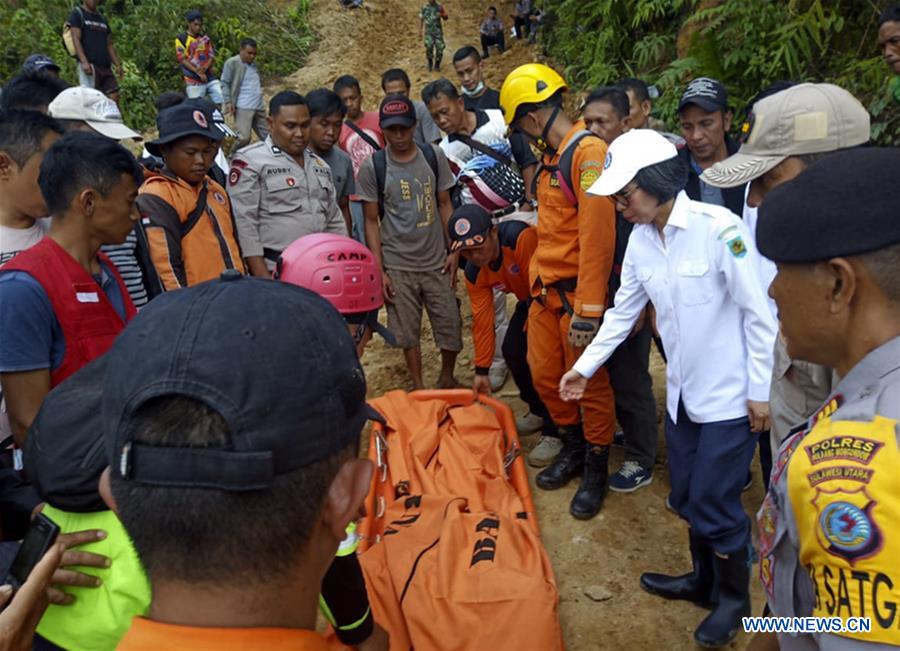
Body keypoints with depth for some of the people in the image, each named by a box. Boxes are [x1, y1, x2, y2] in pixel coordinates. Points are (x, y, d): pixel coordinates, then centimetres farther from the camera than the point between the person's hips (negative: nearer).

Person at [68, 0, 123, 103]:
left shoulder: (102, 18, 22)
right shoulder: (77, 14, 4)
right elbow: (76, 39, -7)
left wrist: (118, 65, 9)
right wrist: (84, 62, -20)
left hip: (106, 67, 6)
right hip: (89, 65, -6)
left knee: (114, 97, -5)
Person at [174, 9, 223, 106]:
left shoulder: (205, 38, 15)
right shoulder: (181, 39, 1)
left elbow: (212, 56, 9)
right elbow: (182, 59, -7)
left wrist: (205, 68, -12)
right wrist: (198, 72, -17)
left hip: (210, 77, 4)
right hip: (193, 81, -4)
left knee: (222, 102, -6)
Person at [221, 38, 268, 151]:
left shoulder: (253, 64, 17)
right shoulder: (232, 63, -3)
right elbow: (225, 83, -6)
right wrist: (228, 102, -14)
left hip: (259, 107, 7)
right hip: (243, 108, -7)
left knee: (267, 137, 9)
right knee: (244, 137, -15)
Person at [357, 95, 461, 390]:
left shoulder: (434, 156, -1)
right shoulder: (372, 167, -6)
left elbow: (445, 205, 7)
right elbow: (371, 221, -1)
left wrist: (454, 250, 2)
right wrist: (378, 270, -5)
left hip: (436, 262, 2)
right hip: (397, 266, -1)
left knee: (451, 327, 5)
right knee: (408, 331, 7)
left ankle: (447, 378, 31)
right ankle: (419, 387, 26)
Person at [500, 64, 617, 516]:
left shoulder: (588, 151, -16)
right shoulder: (552, 155, 13)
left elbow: (597, 235, -22)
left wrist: (588, 310, -24)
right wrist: (538, 280, 15)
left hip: (577, 293, -9)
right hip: (546, 290, 9)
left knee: (589, 384, 5)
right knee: (544, 376, 15)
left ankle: (596, 470, 24)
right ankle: (573, 448, 36)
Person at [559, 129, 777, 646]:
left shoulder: (719, 227, -20)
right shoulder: (641, 239, 1)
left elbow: (760, 315, -16)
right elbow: (623, 311, 11)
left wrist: (760, 391, -14)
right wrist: (585, 366, 12)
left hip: (730, 394, -6)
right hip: (683, 391, 6)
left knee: (713, 504, 3)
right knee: (687, 498, 17)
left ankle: (734, 599, 29)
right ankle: (704, 579, 41)